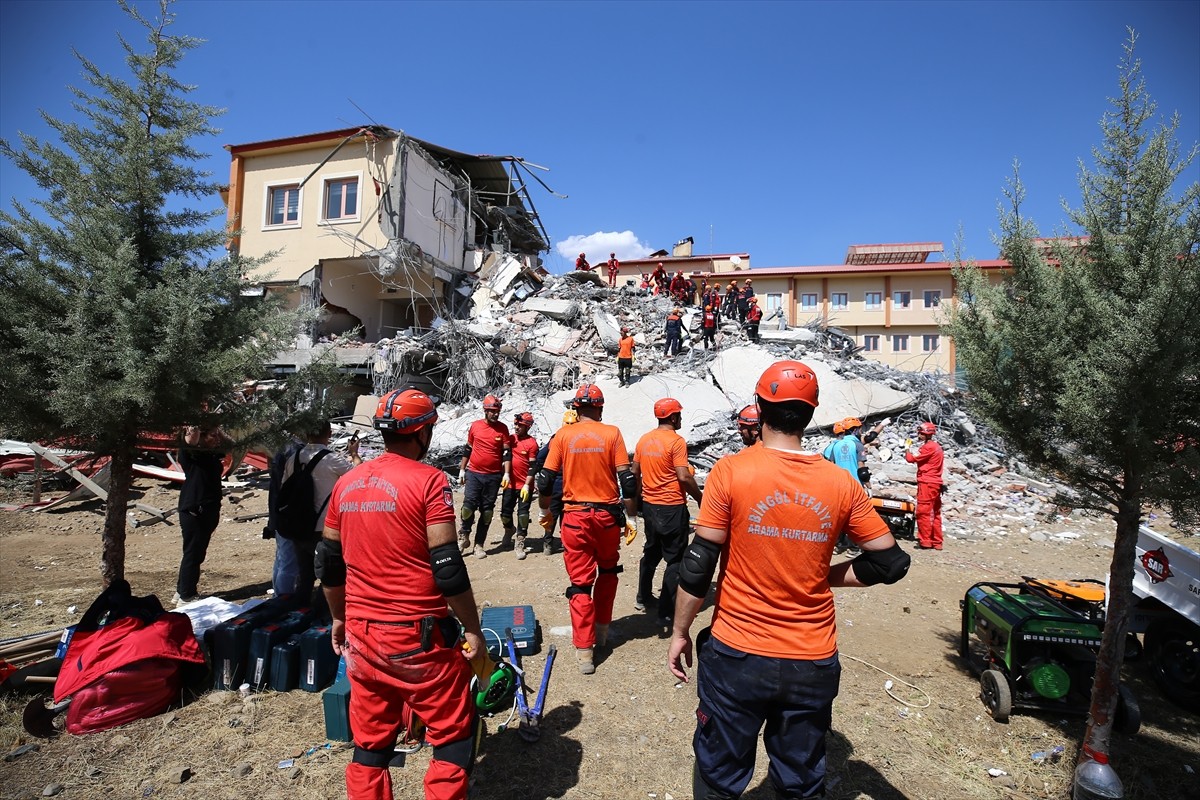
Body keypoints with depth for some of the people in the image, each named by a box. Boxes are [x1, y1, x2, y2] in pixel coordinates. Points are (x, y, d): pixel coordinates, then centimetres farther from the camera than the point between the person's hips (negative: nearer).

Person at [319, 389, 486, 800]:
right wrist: (472, 628, -6)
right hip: (418, 635, -6)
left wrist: (339, 617, 25)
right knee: (454, 734, 11)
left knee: (370, 741, 20)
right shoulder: (428, 480, -13)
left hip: (360, 633, 6)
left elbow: (328, 563, 12)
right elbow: (447, 567, -16)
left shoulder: (347, 482, 5)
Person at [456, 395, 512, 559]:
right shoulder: (475, 426, 3)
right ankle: (464, 536, 13)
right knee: (469, 504, -10)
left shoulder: (503, 428, 1)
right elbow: (467, 449, 12)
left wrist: (507, 474, -8)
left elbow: (507, 453, 0)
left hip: (494, 476, 0)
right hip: (474, 473, 0)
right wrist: (462, 470, 12)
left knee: (487, 510, 4)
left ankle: (479, 544, 14)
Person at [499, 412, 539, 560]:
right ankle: (509, 535, 40)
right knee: (505, 513, 12)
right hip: (510, 484, 5)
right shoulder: (511, 439, 6)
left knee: (523, 514, -3)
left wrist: (527, 485, -16)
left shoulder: (532, 443, -10)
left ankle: (519, 545, 8)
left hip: (525, 486, -5)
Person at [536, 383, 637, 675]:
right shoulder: (612, 434, -5)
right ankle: (602, 629, 33)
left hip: (575, 516, 0)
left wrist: (546, 512, 14)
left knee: (580, 580, 6)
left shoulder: (563, 435, -3)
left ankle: (584, 650, 6)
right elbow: (626, 479, -7)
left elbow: (545, 480, -2)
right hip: (607, 514, 0)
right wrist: (630, 518, 2)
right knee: (608, 571, 23)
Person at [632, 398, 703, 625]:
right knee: (675, 560, 3)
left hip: (649, 505, 7)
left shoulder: (644, 440, 5)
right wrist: (700, 498, -7)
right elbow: (684, 477, -20)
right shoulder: (676, 441, -16)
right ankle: (666, 612, 6)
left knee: (651, 552, 22)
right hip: (672, 508, -7)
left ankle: (643, 598, 33)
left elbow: (635, 472, 11)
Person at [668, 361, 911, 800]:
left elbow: (698, 564, -12)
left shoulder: (731, 471, -14)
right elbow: (891, 562, 2)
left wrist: (679, 633, 0)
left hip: (737, 656, -2)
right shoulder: (841, 483, -5)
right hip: (813, 664, 3)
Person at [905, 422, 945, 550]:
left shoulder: (928, 447, -14)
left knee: (923, 512, -6)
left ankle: (925, 541, -5)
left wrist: (907, 451, 7)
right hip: (936, 483, 10)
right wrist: (912, 455, 5)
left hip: (927, 483, -10)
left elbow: (911, 459, -11)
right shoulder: (937, 447, 16)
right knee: (935, 514, 11)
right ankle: (936, 542, 15)